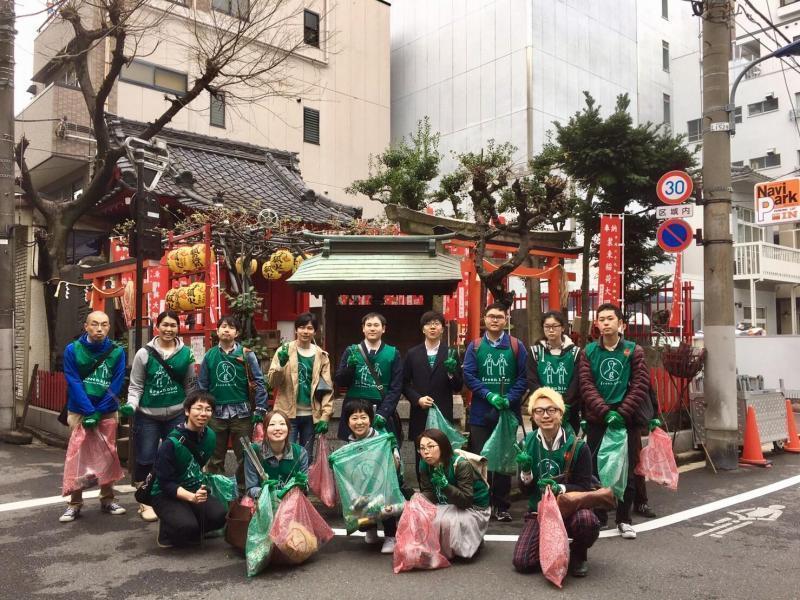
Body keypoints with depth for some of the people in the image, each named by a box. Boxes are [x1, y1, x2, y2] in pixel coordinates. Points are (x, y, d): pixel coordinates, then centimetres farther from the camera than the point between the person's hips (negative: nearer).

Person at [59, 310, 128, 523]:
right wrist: (89, 411, -19)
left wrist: (98, 413, -14)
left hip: (108, 413, 1)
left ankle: (108, 499, 20)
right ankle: (75, 503, 12)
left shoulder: (117, 352, -3)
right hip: (79, 412, -1)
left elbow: (116, 385, -7)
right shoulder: (72, 350, -4)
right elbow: (73, 383, -11)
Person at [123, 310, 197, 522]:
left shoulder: (186, 353, 0)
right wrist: (131, 405, -17)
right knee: (145, 460, 3)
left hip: (176, 415, 2)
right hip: (148, 416, -2)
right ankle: (145, 502, 19)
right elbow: (136, 386, -1)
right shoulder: (144, 353, -6)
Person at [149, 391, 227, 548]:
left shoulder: (210, 436, -3)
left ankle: (195, 533, 7)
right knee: (188, 527, -31)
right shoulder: (171, 443, -22)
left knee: (219, 515, -23)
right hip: (166, 495, -5)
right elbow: (165, 483, -20)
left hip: (196, 489, 5)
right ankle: (166, 532, 4)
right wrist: (191, 497, -34)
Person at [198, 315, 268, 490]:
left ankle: (244, 488, 19)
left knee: (244, 456, 6)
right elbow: (202, 385, 8)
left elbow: (258, 382, -5)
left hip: (241, 412, -2)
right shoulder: (210, 356, 5)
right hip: (216, 413, 2)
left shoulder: (246, 354, -3)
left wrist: (260, 408, -10)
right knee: (215, 458, 12)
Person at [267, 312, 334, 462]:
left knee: (307, 457, 14)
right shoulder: (285, 351, -1)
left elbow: (327, 388, 1)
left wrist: (325, 416, -6)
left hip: (311, 415, 2)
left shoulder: (321, 355, 4)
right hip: (288, 413, -2)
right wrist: (281, 364, -23)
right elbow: (272, 383, -5)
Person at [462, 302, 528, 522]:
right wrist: (489, 395, -15)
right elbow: (468, 375, -3)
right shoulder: (474, 346, 4)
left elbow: (523, 377, -1)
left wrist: (509, 399, -15)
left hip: (508, 412, 0)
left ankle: (501, 506, 17)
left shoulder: (516, 346, 3)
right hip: (480, 413, 0)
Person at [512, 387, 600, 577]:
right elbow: (525, 490, 1)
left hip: (571, 508, -2)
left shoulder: (578, 447, -12)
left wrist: (559, 488, -27)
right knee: (521, 562, -16)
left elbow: (585, 488, -10)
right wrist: (526, 472, -20)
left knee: (587, 520, -37)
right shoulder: (528, 443, -3)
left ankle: (578, 553, -1)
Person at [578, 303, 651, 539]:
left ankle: (624, 519, 19)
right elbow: (586, 385, -4)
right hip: (596, 420, 1)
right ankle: (596, 516, 18)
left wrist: (622, 413, -14)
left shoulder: (634, 351, 2)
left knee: (626, 471, 6)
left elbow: (641, 385, -4)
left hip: (626, 420, 0)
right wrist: (605, 412, -16)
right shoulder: (589, 352, 4)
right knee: (595, 469, 4)